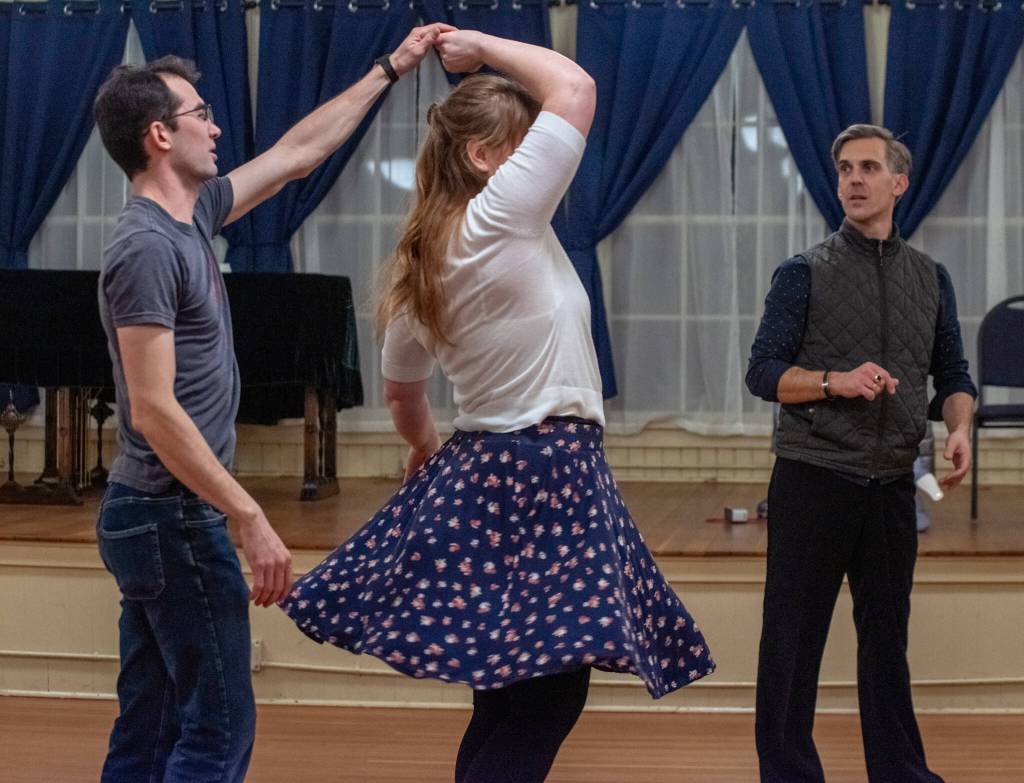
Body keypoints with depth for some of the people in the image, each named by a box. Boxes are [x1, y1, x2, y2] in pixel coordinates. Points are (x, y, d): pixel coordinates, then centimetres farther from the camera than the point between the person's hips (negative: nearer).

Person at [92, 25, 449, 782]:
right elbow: (154, 412, -24)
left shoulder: (191, 217, 10)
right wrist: (253, 520, -24)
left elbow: (298, 152, 22)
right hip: (175, 521, -10)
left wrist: (390, 69, 26)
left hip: (156, 518, 10)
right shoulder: (149, 247, -18)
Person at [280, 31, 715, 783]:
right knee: (546, 700, -4)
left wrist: (428, 449, 40)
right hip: (546, 474, -9)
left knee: (508, 698, 13)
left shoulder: (423, 260, 10)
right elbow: (575, 88, -14)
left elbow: (402, 390, 22)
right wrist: (484, 47, -1)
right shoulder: (498, 221, -14)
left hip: (479, 472, 9)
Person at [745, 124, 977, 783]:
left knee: (886, 632, 12)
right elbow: (764, 371, -5)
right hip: (813, 477, -3)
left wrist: (959, 426, -8)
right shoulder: (806, 274, -1)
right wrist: (836, 382, -21)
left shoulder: (931, 278, 10)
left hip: (893, 483, 3)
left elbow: (952, 376, 12)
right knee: (794, 635, 1)